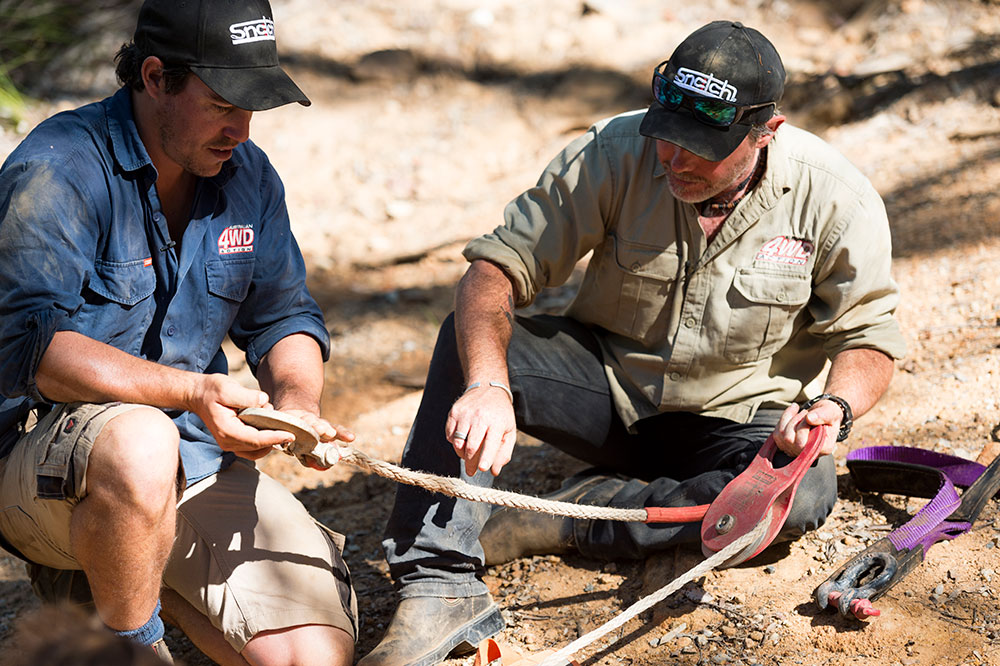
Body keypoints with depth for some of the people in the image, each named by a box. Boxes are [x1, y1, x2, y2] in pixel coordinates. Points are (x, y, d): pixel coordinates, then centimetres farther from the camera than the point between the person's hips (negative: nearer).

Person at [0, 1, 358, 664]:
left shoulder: (247, 175, 7)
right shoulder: (58, 170, -15)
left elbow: (286, 319, 13)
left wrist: (295, 400, -11)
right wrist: (193, 391, -34)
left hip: (199, 464, 6)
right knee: (140, 443, -42)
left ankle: (134, 581, 16)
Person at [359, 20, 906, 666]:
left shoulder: (836, 198, -15)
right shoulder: (616, 152, -16)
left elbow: (869, 337, -5)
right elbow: (498, 266, -20)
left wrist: (835, 407, -29)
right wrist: (488, 385, -39)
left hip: (730, 419, 0)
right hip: (604, 384, 1)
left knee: (806, 493, -33)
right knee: (471, 340, -26)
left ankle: (569, 518, -21)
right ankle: (441, 586, -34)